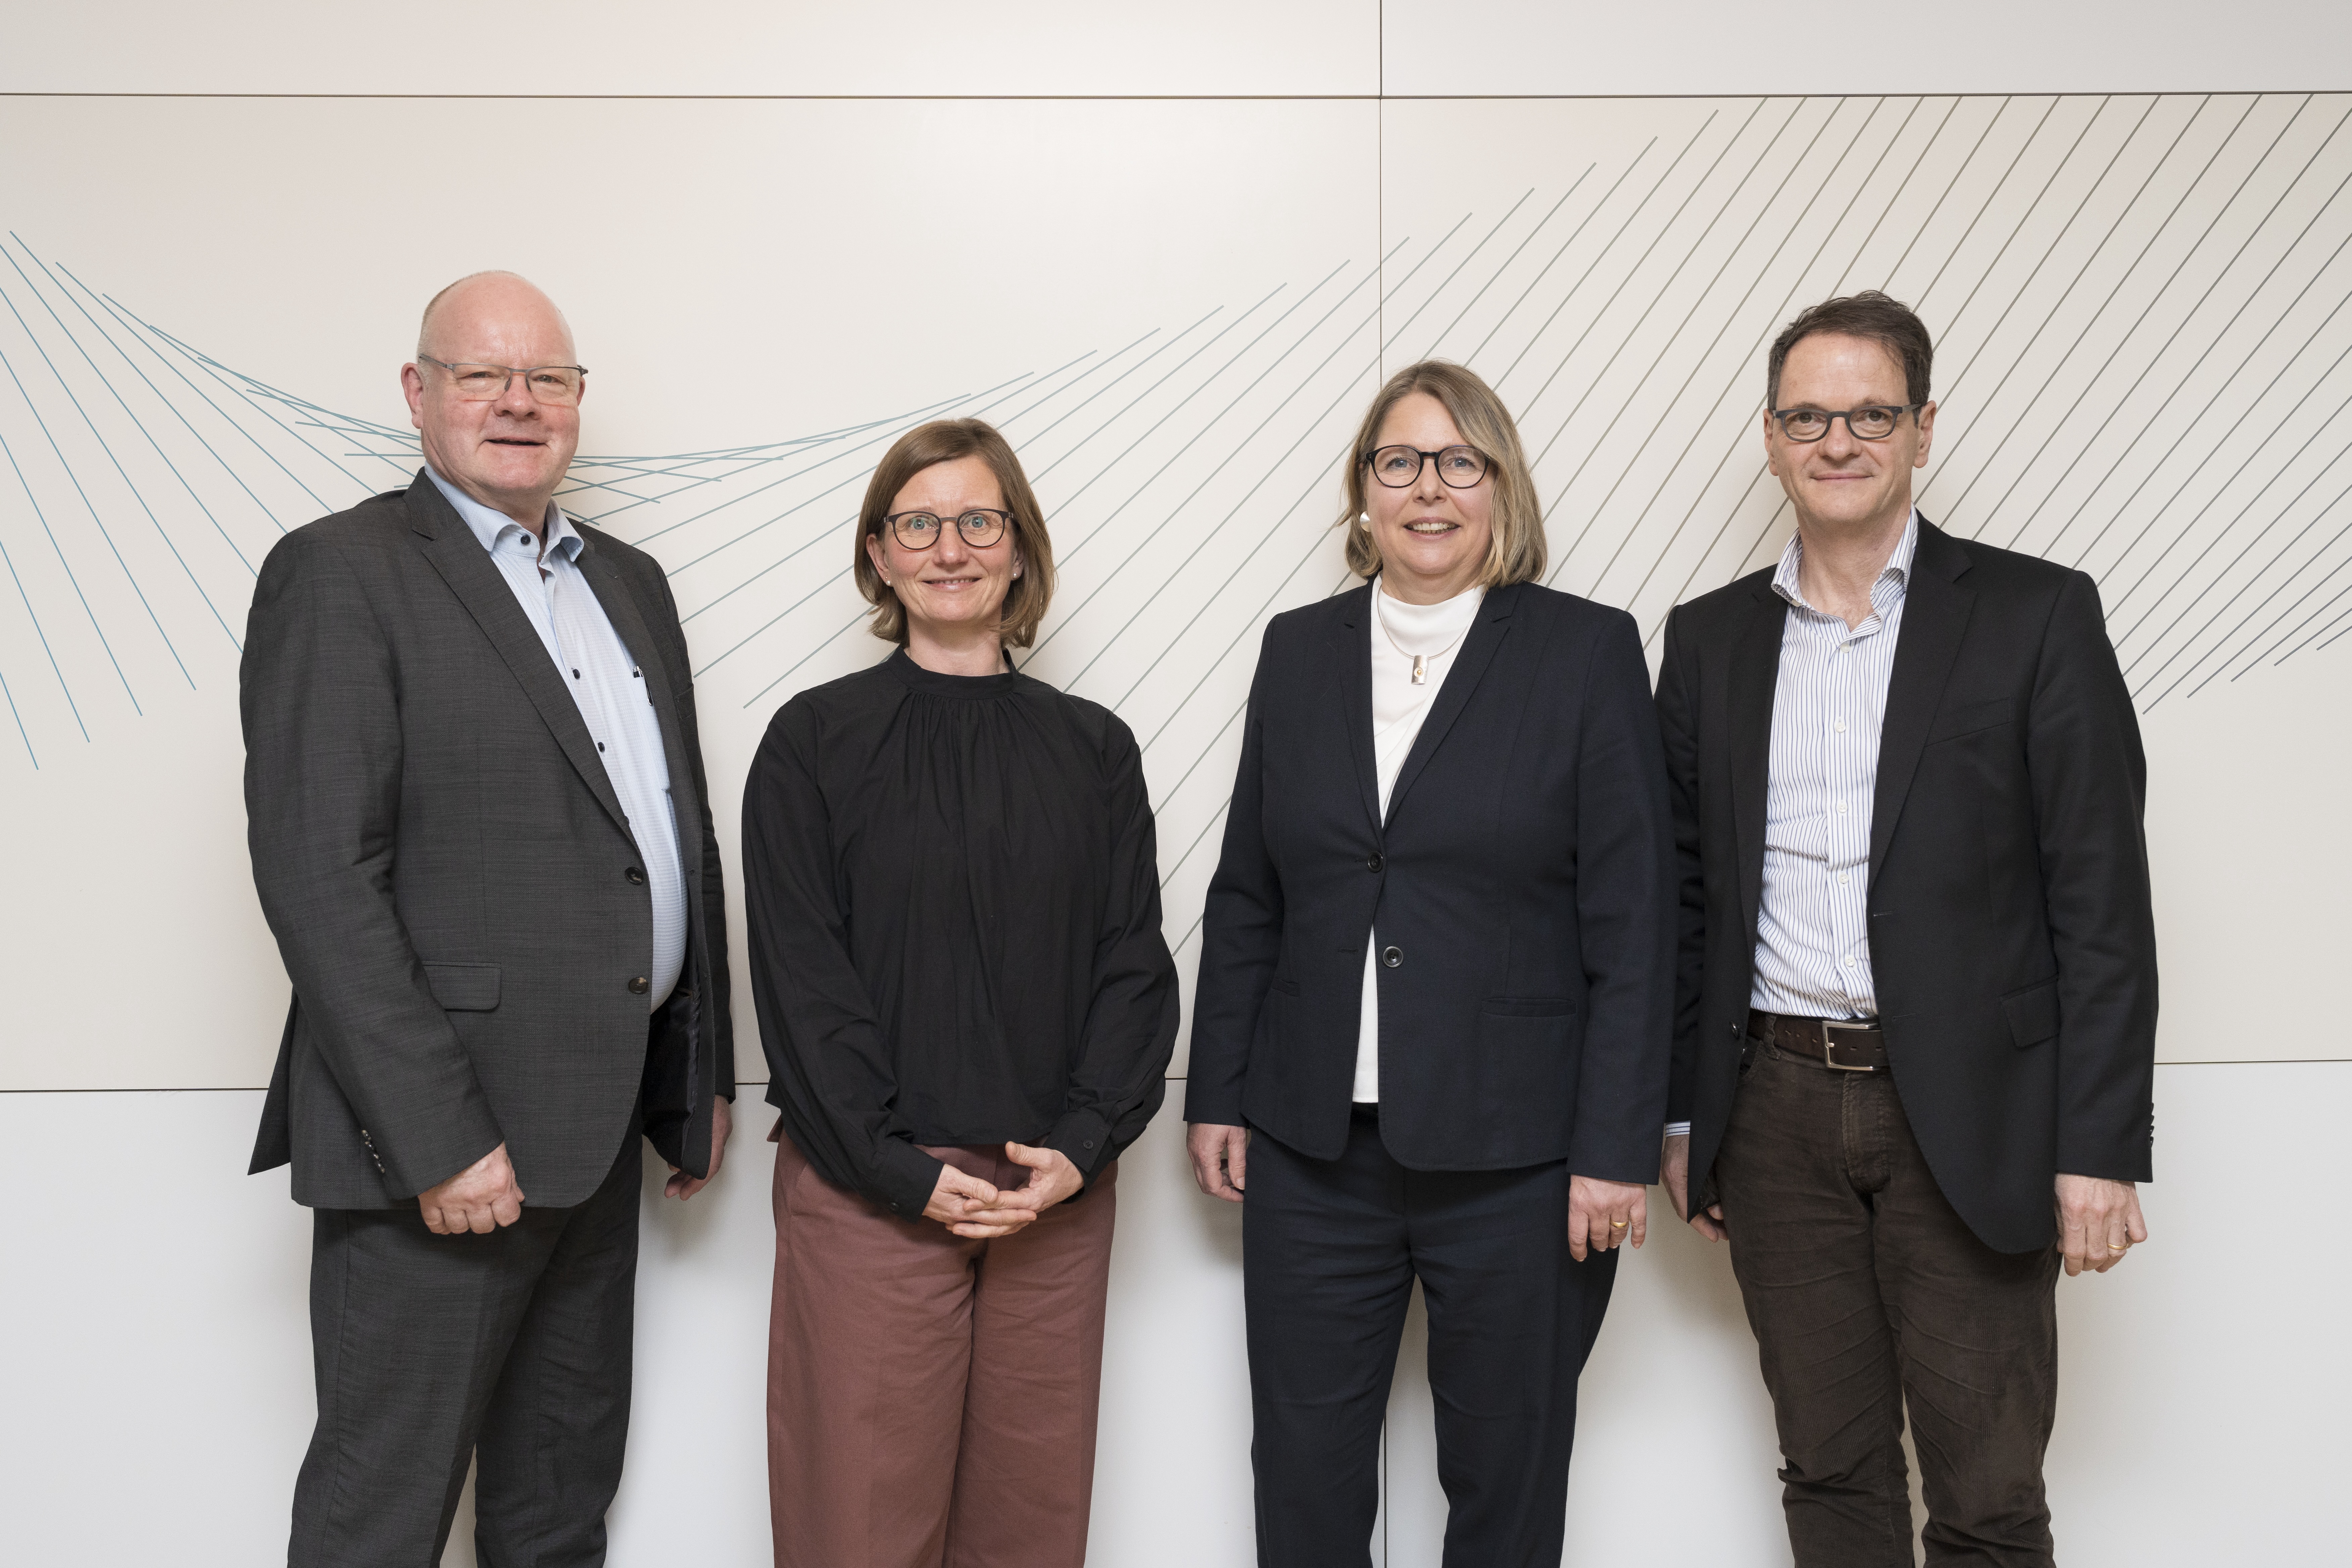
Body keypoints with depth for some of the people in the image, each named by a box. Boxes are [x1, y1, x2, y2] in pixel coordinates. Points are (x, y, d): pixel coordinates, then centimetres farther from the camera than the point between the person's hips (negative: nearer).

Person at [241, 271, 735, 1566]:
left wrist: (704, 1073, 15)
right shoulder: (340, 574, -9)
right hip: (444, 1134, -7)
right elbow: (317, 876, -17)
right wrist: (439, 1138, -20)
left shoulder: (628, 583, 14)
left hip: (599, 1125, 7)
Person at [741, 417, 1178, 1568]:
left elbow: (1135, 959, 7)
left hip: (1058, 1188, 3)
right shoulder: (815, 740, 1)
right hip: (867, 1189, -2)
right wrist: (905, 1168, -11)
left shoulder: (1093, 749, 9)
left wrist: (1084, 1144, -7)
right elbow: (800, 975, -4)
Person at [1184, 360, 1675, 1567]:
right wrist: (1215, 1095, 8)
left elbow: (1634, 922, -6)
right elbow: (1246, 899, 12)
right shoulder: (1299, 651, 8)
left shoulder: (1589, 653, -3)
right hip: (1312, 1150, 3)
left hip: (1516, 1160, -3)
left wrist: (1617, 1149, -10)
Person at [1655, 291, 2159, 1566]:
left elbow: (2101, 898, -5)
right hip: (1777, 1110, 3)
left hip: (1969, 1114, -3)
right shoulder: (1710, 639, 9)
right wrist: (1682, 1115, 9)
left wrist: (2100, 1148, -10)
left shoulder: (2035, 616, -2)